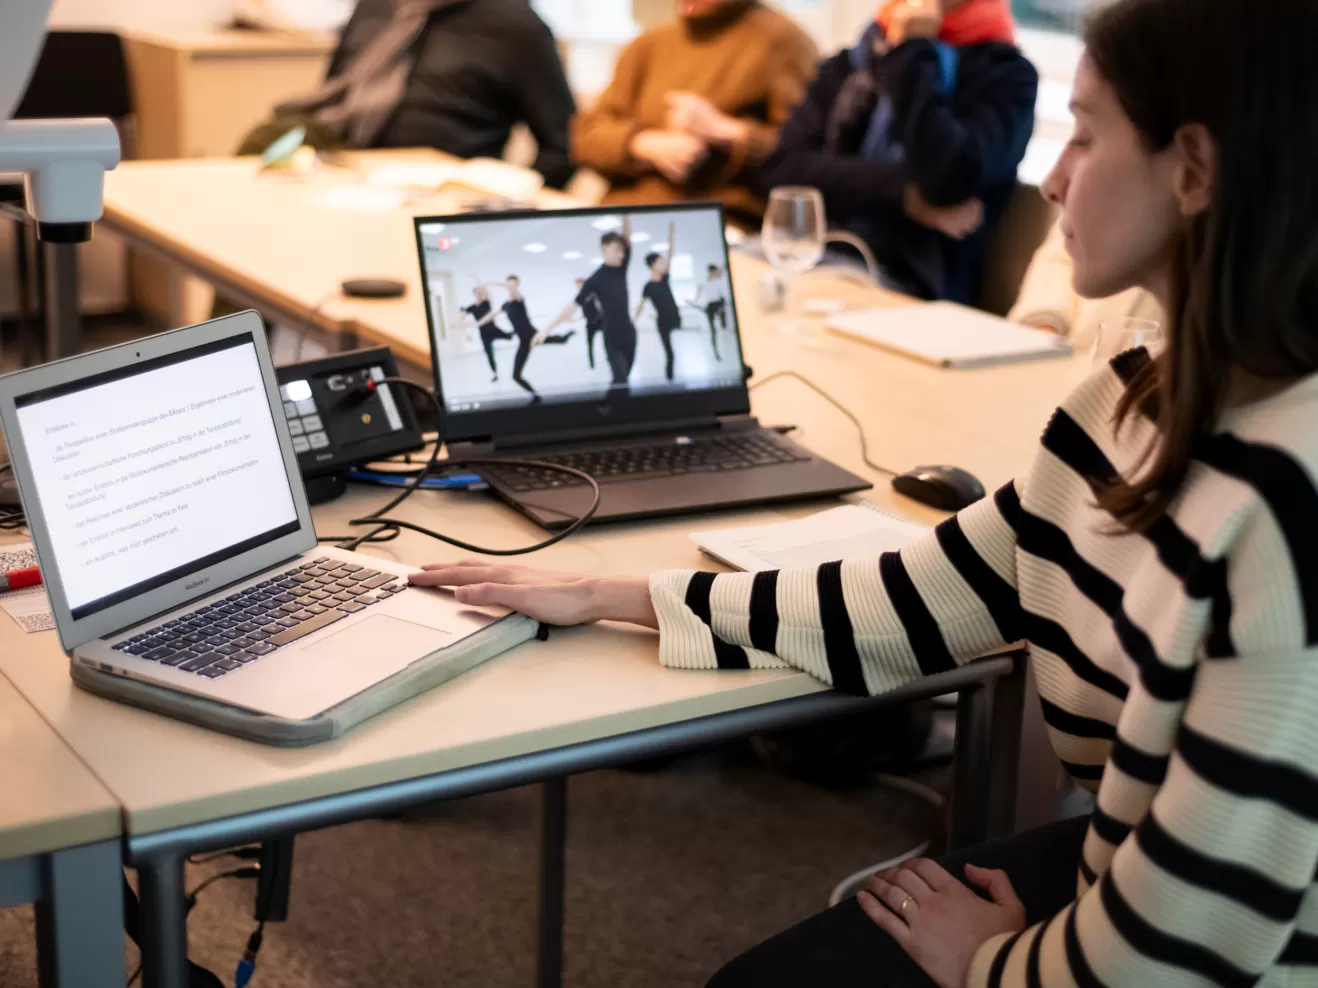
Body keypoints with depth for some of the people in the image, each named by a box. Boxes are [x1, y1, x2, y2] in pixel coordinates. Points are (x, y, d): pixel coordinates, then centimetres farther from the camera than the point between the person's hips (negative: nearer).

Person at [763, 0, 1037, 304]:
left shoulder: (1004, 73, 2)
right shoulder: (848, 65, 15)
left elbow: (946, 184, -18)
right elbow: (782, 170, 0)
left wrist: (911, 52, -9)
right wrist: (905, 195, -13)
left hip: (907, 285, -5)